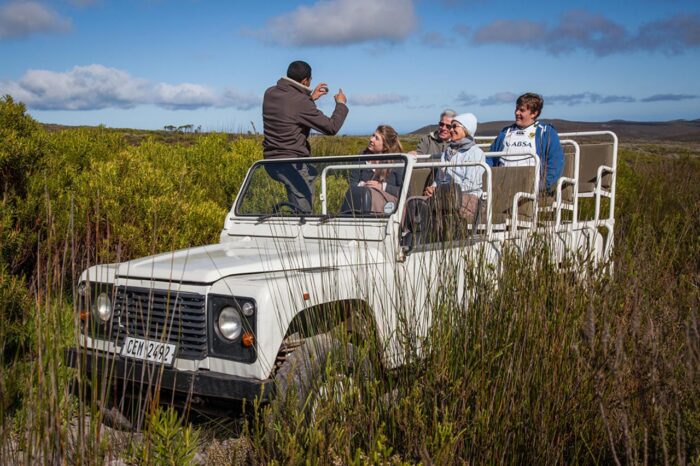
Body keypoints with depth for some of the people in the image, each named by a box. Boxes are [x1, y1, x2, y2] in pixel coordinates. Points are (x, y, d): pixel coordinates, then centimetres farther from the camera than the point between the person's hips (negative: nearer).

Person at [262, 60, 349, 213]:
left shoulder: (270, 93, 4)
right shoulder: (301, 102, -19)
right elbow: (331, 127, -12)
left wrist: (311, 98, 23)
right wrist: (341, 104, 5)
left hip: (271, 161, 8)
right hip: (291, 164, -8)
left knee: (312, 172, 33)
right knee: (303, 212, 1)